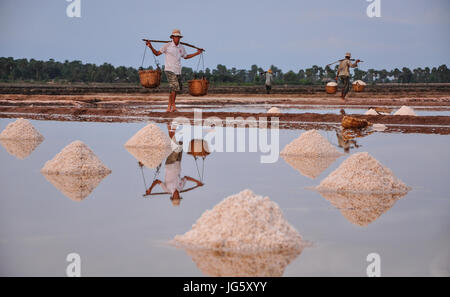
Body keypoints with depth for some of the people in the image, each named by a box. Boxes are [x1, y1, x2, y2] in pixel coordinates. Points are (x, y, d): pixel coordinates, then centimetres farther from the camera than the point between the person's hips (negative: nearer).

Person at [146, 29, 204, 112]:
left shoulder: (181, 48, 11)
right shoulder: (167, 46, -4)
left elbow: (186, 56, 28)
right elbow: (157, 53, 0)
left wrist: (197, 53, 26)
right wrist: (151, 47, -15)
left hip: (178, 71, 6)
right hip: (169, 70, -6)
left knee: (176, 88, 9)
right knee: (174, 87, -17)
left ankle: (169, 107, 19)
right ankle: (173, 105, -7)